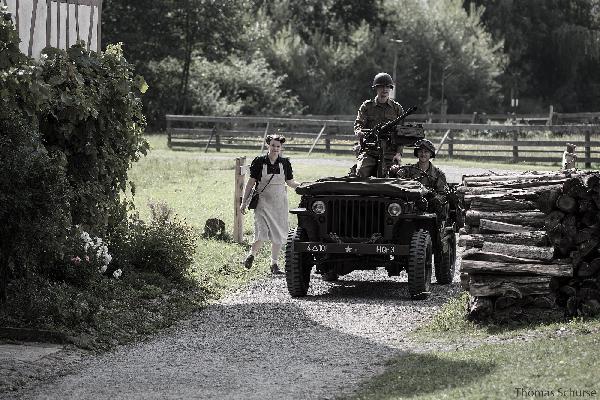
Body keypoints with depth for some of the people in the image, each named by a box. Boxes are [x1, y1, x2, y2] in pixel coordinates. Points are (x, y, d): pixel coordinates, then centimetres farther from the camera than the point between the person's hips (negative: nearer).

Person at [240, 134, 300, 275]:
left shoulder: (285, 163, 2)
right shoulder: (259, 162, -5)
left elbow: (290, 182, 11)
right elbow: (251, 182, 0)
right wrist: (244, 202, -1)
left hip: (280, 203, 3)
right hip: (263, 202, -3)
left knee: (278, 235, 6)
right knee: (262, 234, -15)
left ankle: (274, 264, 18)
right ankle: (251, 255, 10)